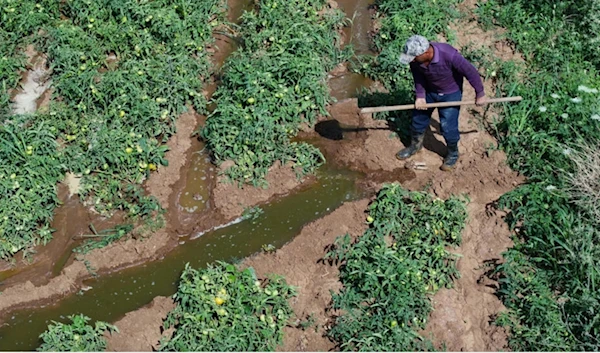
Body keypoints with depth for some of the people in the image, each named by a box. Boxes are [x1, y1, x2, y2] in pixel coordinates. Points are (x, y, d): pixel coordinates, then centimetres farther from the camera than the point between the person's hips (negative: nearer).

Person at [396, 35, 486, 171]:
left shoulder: (449, 55, -40)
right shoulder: (415, 57, -26)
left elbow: (470, 71, -26)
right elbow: (418, 77, -6)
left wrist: (480, 94, -15)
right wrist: (420, 96, -16)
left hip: (450, 94, -4)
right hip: (429, 91, 5)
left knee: (448, 127, -2)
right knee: (418, 119, 16)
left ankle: (453, 154, 26)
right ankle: (415, 145, 43)